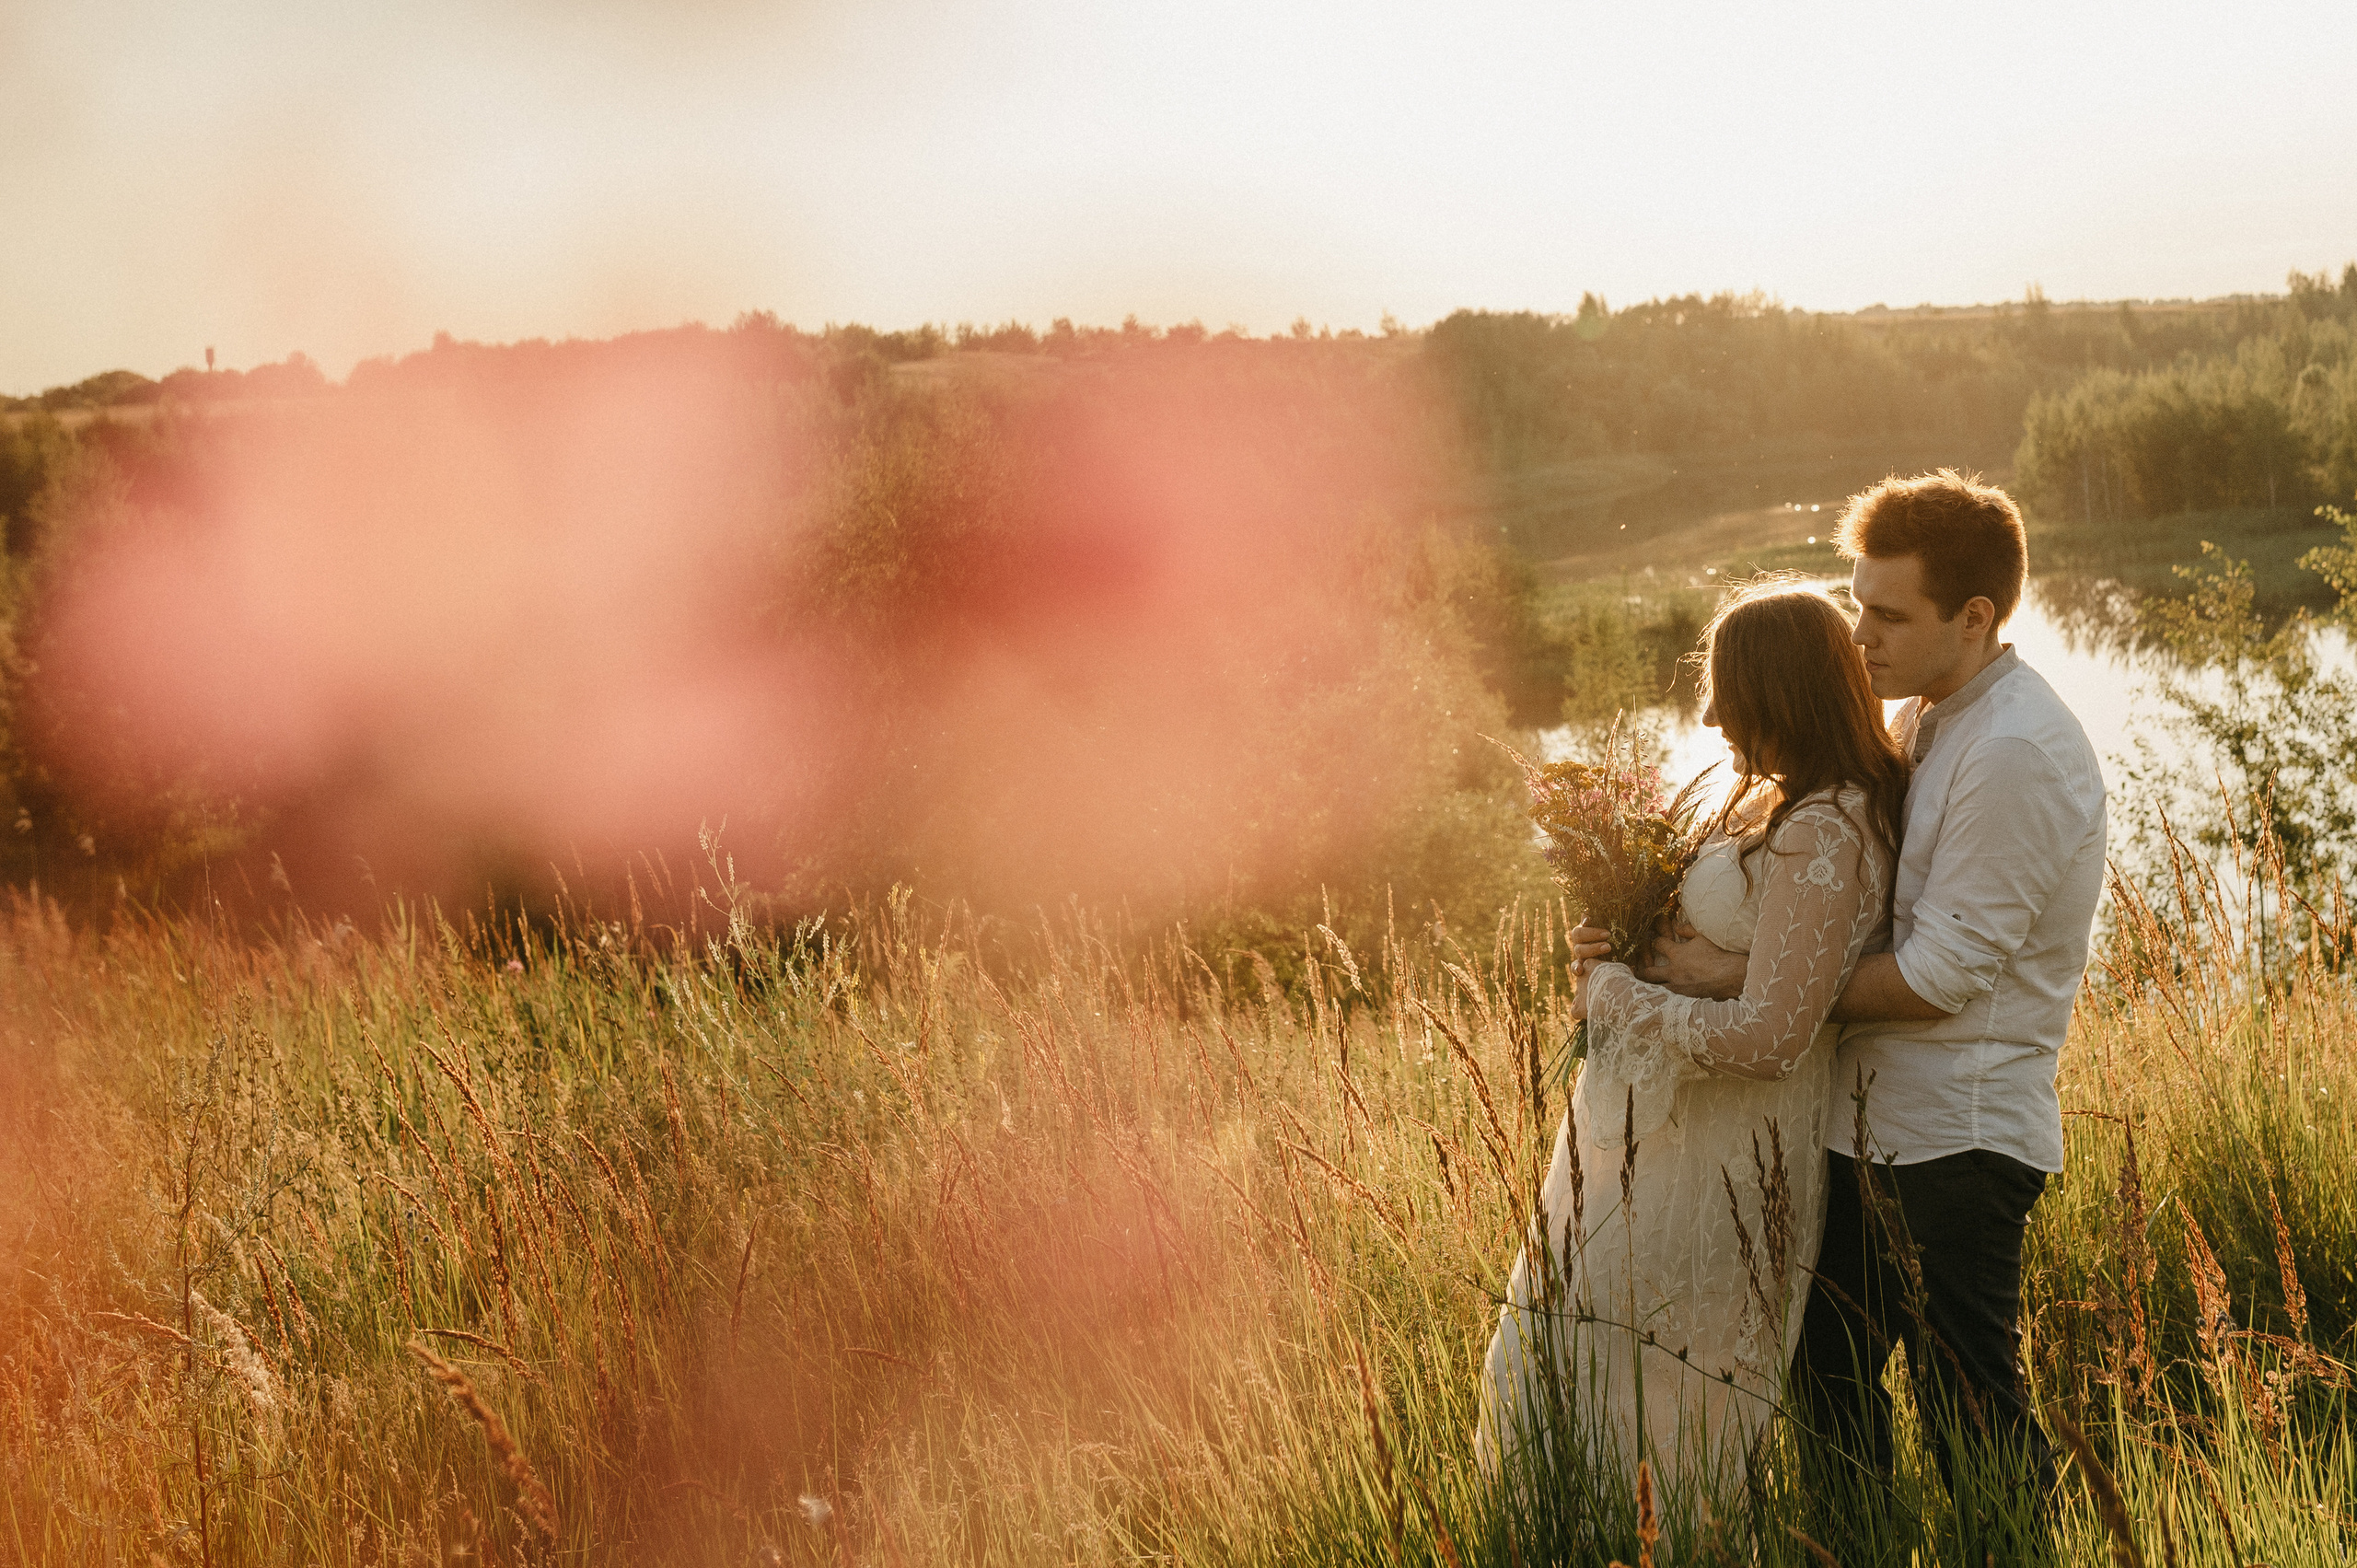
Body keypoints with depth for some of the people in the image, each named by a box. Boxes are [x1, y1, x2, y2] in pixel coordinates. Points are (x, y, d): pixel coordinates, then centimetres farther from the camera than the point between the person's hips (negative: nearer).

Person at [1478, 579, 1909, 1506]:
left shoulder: (1822, 839, -23)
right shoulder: (1777, 802, 7)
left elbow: (1767, 1038, -27)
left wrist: (1614, 995, -14)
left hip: (1717, 1156, -10)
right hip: (1646, 1124, 10)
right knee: (1550, 1363, 19)